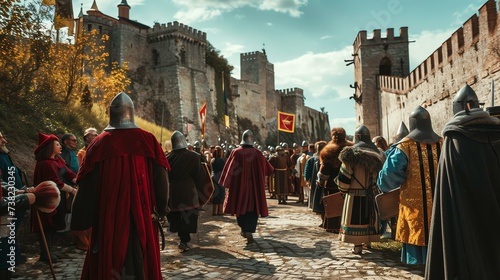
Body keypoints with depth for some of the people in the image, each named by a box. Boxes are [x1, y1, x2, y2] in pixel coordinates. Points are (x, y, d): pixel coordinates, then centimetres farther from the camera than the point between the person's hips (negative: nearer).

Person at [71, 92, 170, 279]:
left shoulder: (99, 143, -3)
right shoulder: (148, 140, -4)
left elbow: (87, 185, -2)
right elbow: (161, 177, -6)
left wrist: (82, 220, 5)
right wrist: (160, 209, 4)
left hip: (107, 216, 0)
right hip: (142, 214, 0)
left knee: (107, 262, 14)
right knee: (142, 262, 14)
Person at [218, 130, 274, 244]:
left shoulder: (236, 152, -9)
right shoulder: (257, 153, -6)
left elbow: (229, 169, -8)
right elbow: (267, 169, 8)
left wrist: (226, 183, 2)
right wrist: (271, 171, 30)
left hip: (239, 185, 0)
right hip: (254, 186, 0)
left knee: (240, 206, 17)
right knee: (253, 208, 7)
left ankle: (244, 229, 27)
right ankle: (249, 231, -7)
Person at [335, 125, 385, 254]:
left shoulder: (351, 153, -12)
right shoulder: (376, 154, 6)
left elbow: (344, 176, -12)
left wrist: (343, 189, 3)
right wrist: (373, 188, 17)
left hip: (355, 193, -5)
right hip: (371, 194, 5)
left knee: (355, 219, 0)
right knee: (368, 216, 16)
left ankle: (358, 245, 0)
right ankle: (368, 240, 27)